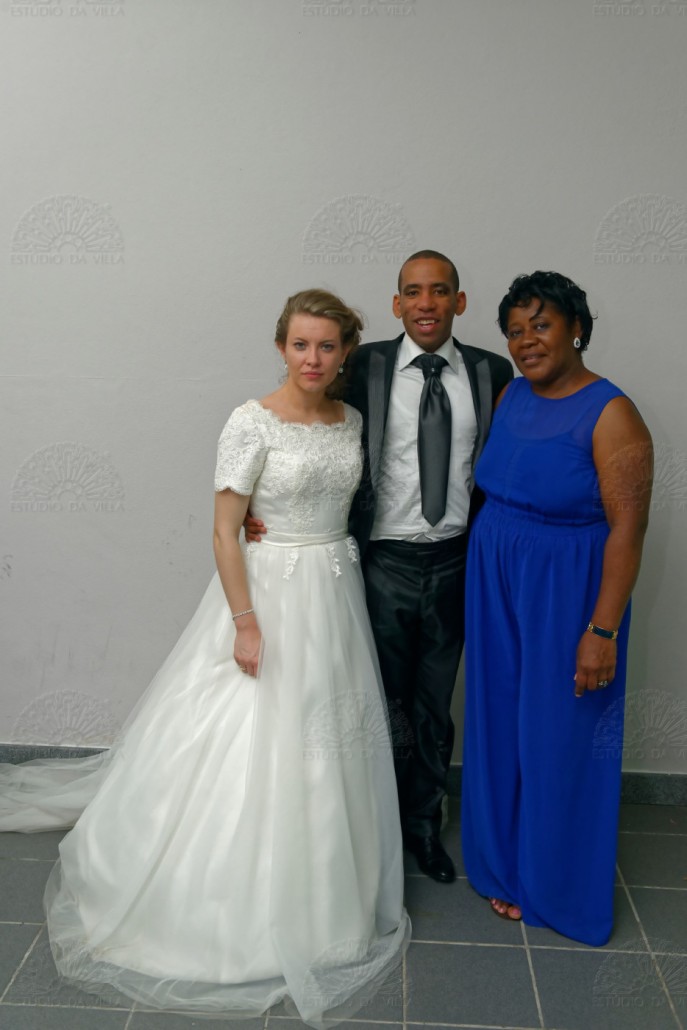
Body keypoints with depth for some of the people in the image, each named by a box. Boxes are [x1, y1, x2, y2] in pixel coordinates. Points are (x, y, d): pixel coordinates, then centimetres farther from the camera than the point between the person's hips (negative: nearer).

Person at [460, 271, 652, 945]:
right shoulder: (512, 396, 4)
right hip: (494, 585, 6)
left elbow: (627, 529, -19)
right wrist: (483, 577, 9)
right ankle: (504, 862, 39)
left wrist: (602, 630, -21)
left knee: (557, 736, 8)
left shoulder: (610, 415, -16)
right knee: (498, 725, 17)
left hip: (563, 594, -6)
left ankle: (552, 881, 32)